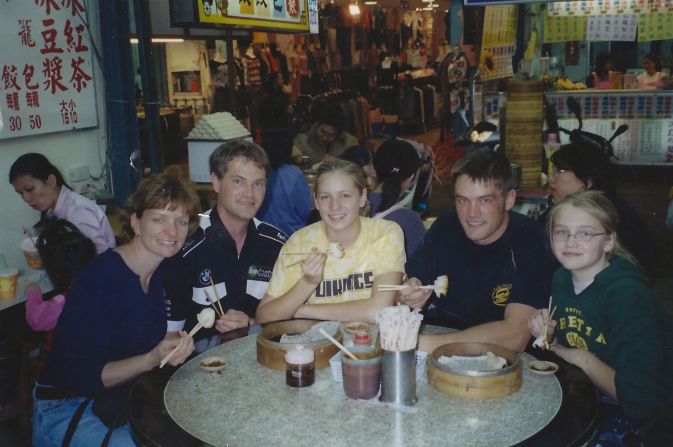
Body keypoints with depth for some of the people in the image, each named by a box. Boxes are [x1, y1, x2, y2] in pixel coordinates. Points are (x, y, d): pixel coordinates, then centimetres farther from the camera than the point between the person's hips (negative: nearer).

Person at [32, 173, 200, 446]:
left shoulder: (164, 272, 0)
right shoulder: (99, 277, -23)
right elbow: (79, 375, -22)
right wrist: (152, 359, -33)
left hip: (125, 401, 7)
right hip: (67, 412, -7)